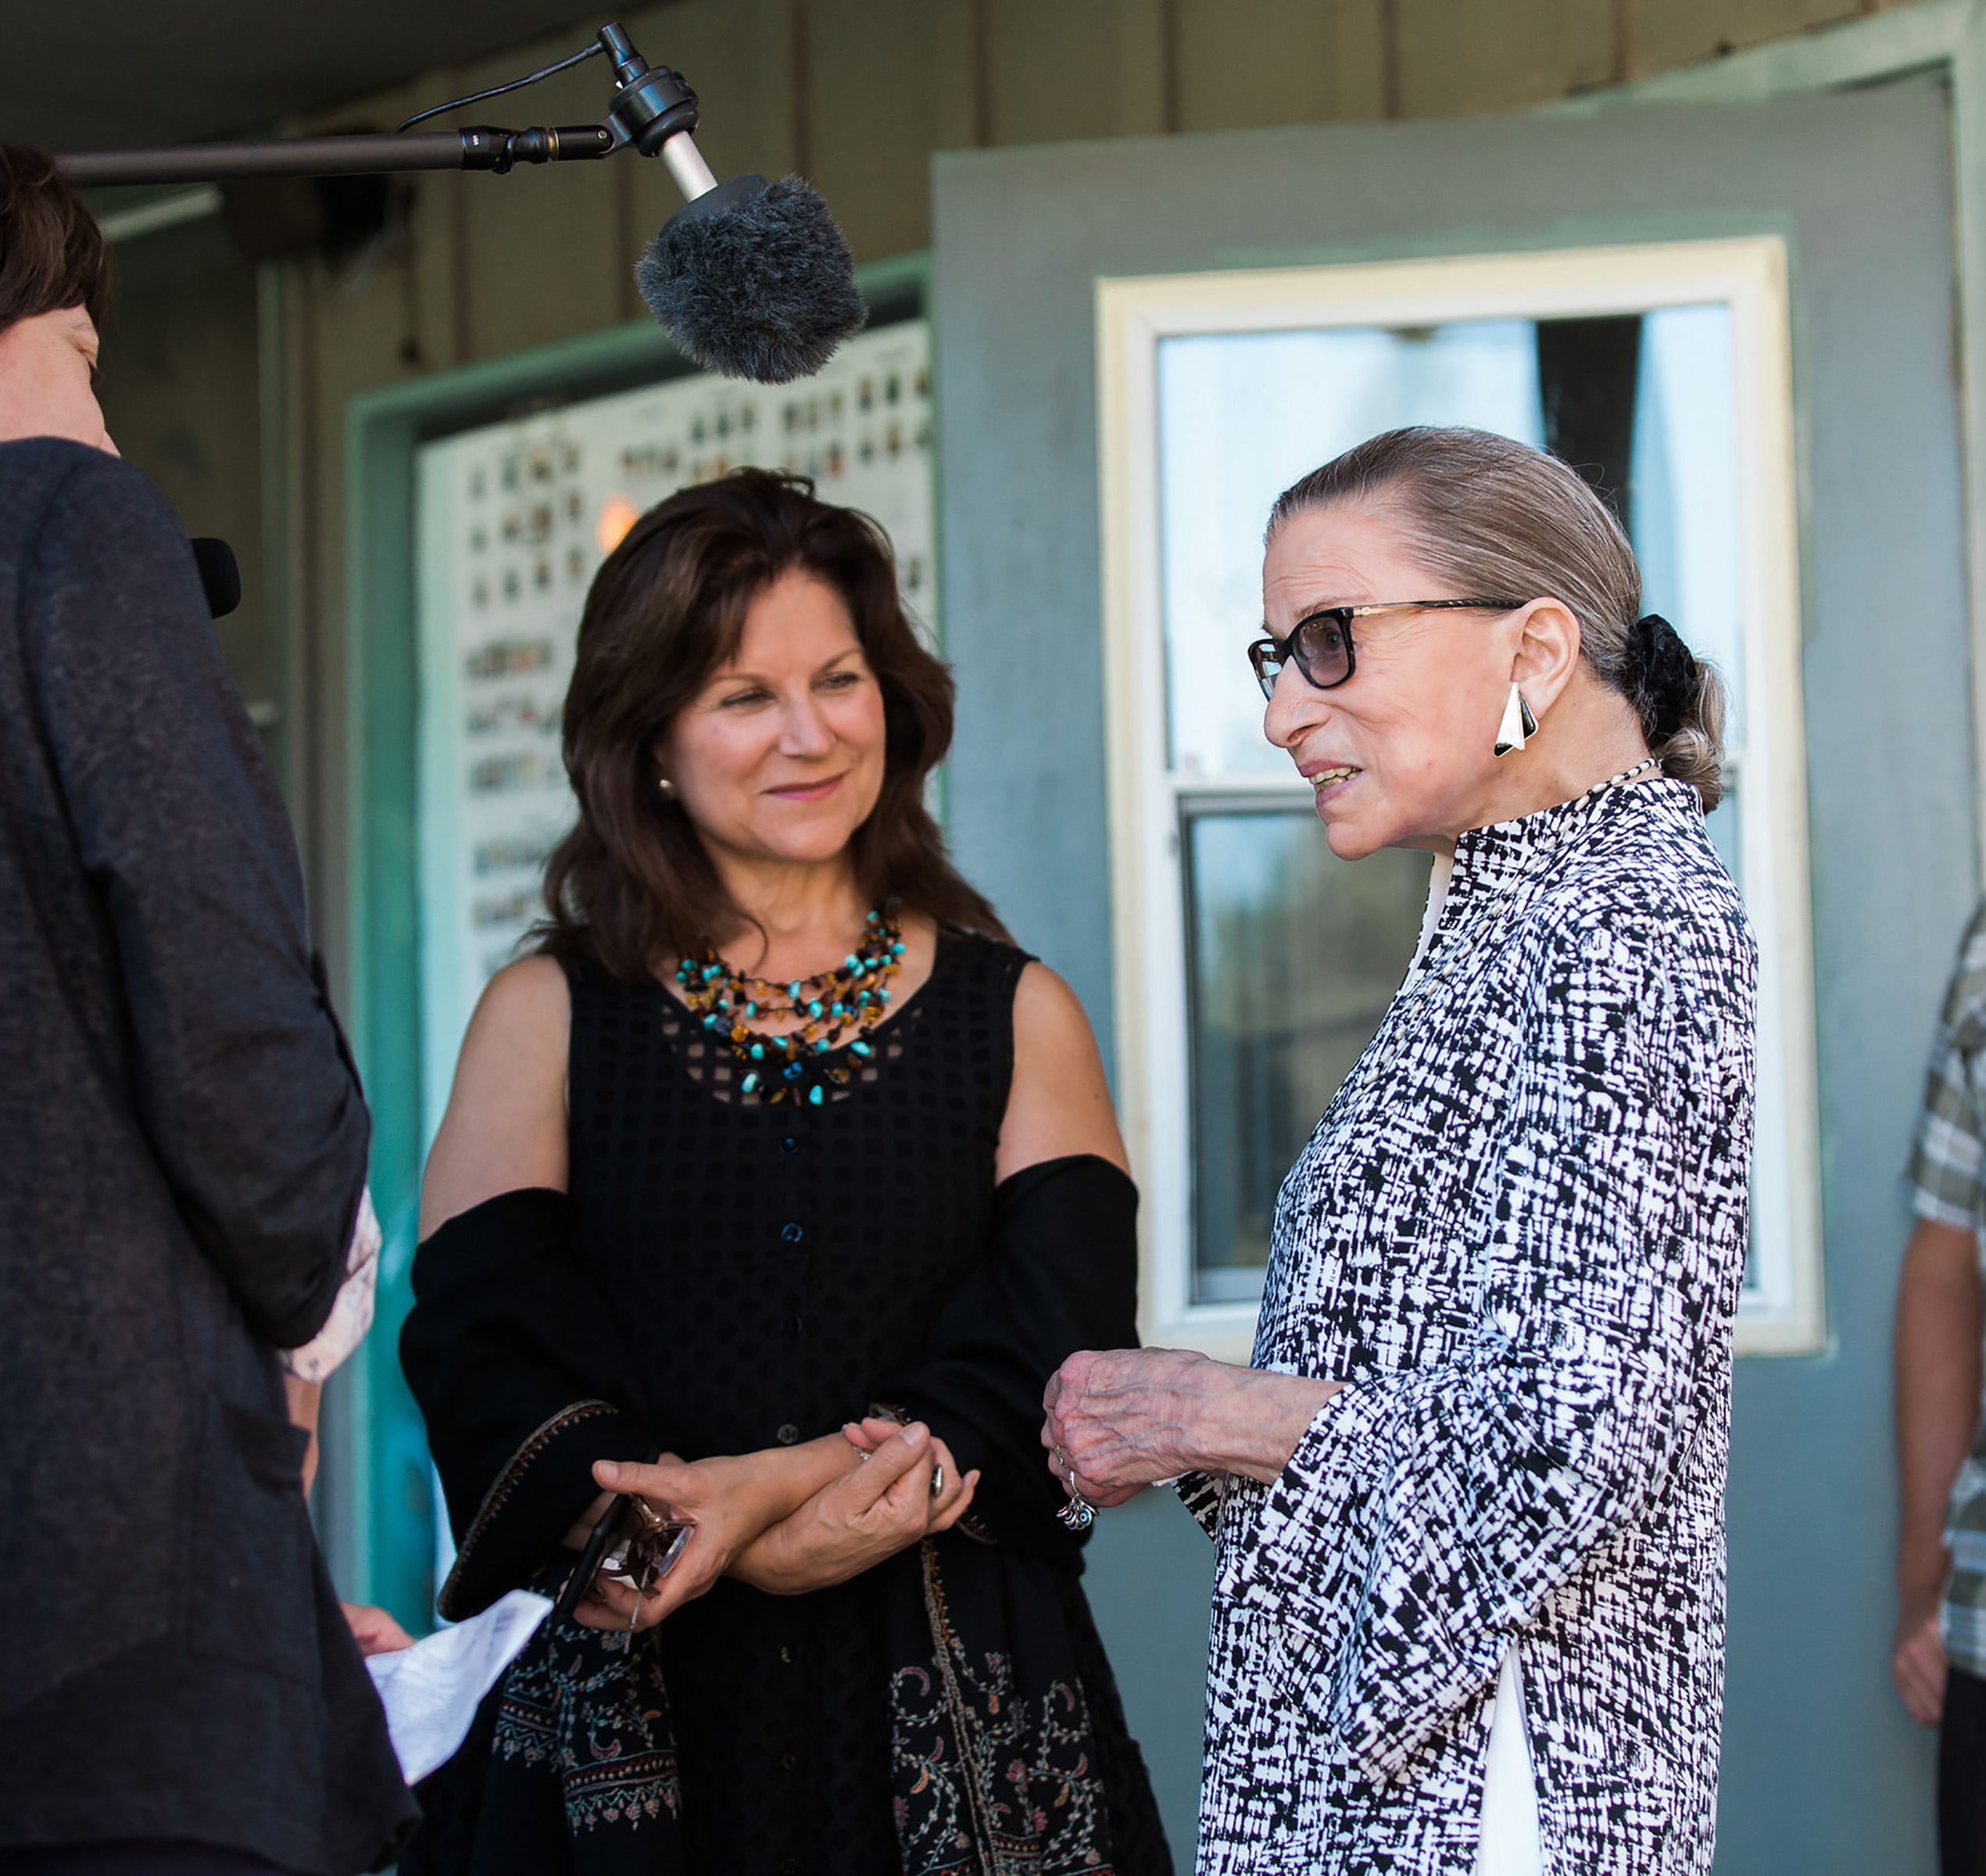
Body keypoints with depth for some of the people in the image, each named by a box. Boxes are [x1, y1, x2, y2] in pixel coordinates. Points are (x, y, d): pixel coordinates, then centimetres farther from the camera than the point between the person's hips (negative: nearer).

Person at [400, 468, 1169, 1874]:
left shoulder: (1017, 1018, 8)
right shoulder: (548, 1018, 6)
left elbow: (1058, 1361, -6)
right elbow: (486, 1367, -5)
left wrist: (761, 1492, -22)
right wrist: (764, 1546, -22)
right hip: (624, 1728, 0)